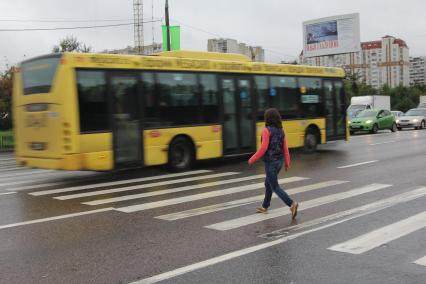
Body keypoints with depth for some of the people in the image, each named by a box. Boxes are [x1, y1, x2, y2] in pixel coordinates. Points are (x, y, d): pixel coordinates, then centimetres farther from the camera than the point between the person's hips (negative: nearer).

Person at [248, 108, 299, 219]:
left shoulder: (266, 130, -15)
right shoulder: (281, 131, 5)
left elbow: (263, 148, -20)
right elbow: (285, 148, 7)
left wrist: (252, 160, -11)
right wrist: (287, 162, 15)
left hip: (270, 162, -8)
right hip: (279, 161, 8)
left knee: (275, 187, -3)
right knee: (268, 183, 23)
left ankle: (292, 204, -20)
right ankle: (265, 207, 34)